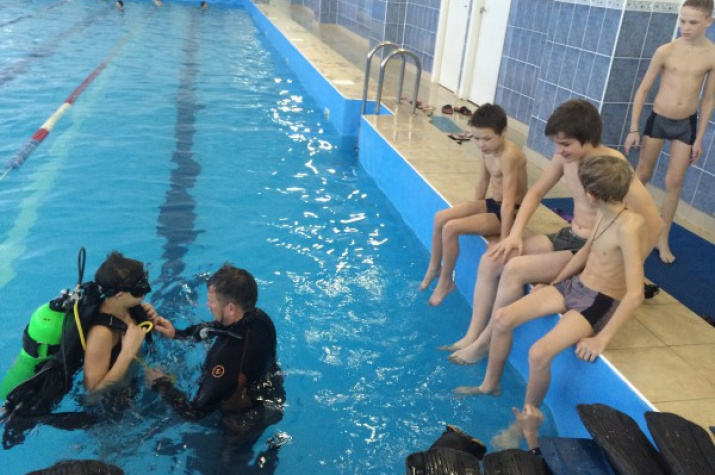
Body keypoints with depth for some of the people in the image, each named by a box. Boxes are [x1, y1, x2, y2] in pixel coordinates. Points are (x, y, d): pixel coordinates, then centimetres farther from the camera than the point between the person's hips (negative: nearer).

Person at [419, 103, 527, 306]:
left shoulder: (509, 156, -30)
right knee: (441, 218, -1)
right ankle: (434, 267, 18)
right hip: (492, 204, 8)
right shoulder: (487, 149, -3)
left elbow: (508, 203, -32)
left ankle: (446, 282, 0)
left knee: (451, 228, -20)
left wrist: (504, 243, -32)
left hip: (508, 213, -8)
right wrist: (473, 210, 15)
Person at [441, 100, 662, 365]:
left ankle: (484, 344, -6)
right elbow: (535, 194, 10)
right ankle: (472, 336, 0)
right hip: (565, 237, 8)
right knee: (491, 262, -8)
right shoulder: (565, 157, -2)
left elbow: (653, 223, -25)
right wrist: (515, 234, -1)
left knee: (514, 270, -24)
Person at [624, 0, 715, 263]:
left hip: (686, 124, 1)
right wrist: (633, 129, -7)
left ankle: (662, 239, 15)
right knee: (642, 175, 9)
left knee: (674, 182, 4)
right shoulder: (665, 51, -12)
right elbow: (643, 90, -6)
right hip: (658, 119, -1)